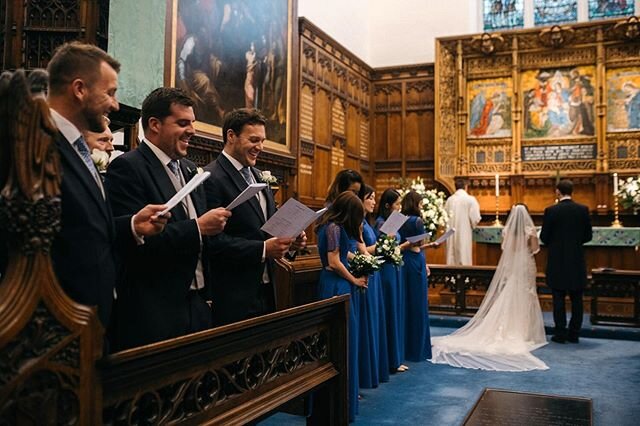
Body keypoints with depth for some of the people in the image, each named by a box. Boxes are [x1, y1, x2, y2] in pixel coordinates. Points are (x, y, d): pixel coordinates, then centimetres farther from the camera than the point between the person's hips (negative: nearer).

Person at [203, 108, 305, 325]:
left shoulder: (260, 177, 15)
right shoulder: (212, 178, -13)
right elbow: (213, 241, -20)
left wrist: (290, 240, 0)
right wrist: (263, 249, -22)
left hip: (265, 290, 8)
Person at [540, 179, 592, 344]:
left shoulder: (551, 211, -10)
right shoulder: (583, 210, -2)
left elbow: (544, 237, -7)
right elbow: (587, 236, 3)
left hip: (557, 260, -2)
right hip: (577, 260, 3)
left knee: (558, 298, 4)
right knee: (576, 298, 10)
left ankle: (560, 333, 6)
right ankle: (574, 333, 14)